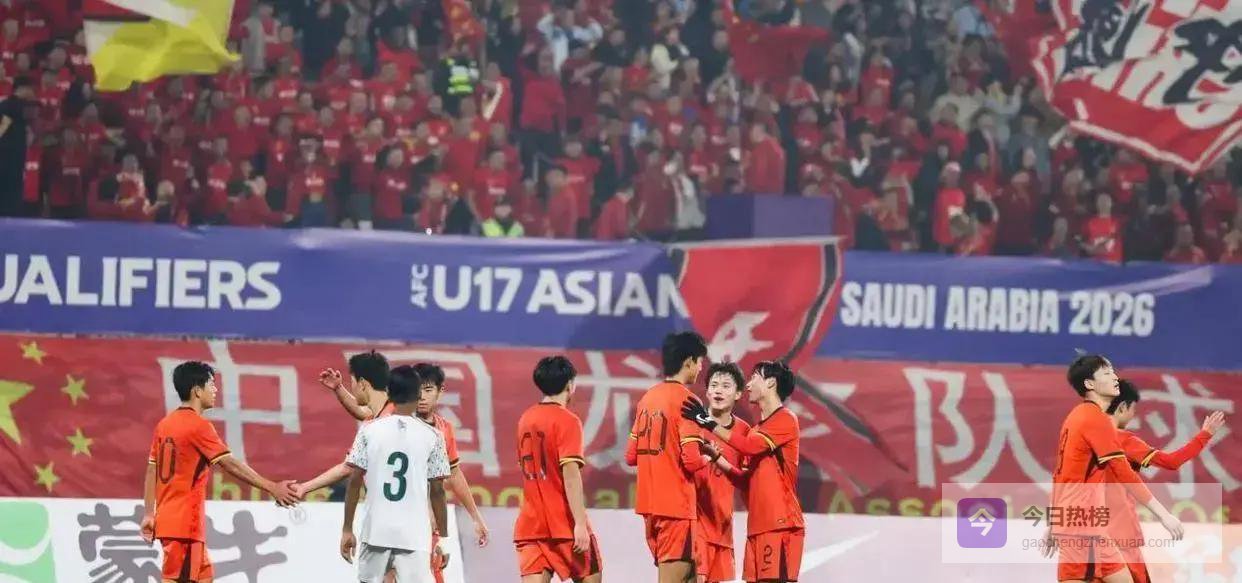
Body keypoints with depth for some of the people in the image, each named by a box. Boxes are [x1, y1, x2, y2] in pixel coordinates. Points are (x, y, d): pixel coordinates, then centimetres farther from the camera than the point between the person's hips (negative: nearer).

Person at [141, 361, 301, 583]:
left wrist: (149, 514, 18)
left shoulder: (165, 424, 12)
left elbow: (151, 470, 15)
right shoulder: (198, 426, -13)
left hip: (167, 520, 9)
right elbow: (230, 465, -16)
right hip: (184, 524, -9)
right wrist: (272, 488, -15)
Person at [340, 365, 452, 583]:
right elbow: (437, 491, 0)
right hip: (414, 535, -2)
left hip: (376, 531, 2)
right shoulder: (431, 436, -1)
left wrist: (347, 529, 7)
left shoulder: (370, 430, 1)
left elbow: (354, 480, 0)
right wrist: (443, 537, 8)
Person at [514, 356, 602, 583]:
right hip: (564, 523, -6)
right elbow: (571, 475, -18)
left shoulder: (526, 419, 11)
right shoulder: (567, 421, -10)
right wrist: (580, 523, -20)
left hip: (530, 523, 6)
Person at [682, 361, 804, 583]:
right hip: (758, 525, 9)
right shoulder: (757, 430, 23)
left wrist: (710, 423, -17)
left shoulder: (785, 420, -5)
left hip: (781, 524, -9)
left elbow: (750, 446, -20)